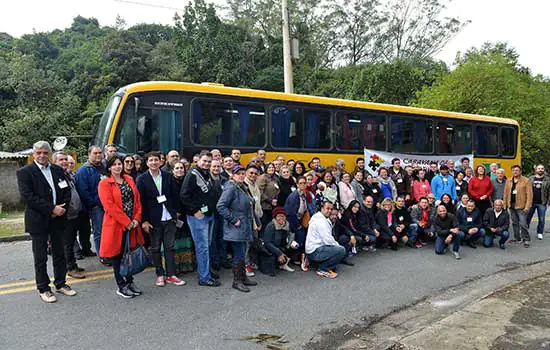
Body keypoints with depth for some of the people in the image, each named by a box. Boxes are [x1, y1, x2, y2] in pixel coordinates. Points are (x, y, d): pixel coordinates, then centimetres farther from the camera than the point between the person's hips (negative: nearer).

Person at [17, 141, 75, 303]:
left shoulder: (58, 170, 8)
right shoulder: (24, 172, -6)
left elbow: (67, 191, 8)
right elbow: (27, 196, -15)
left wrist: (62, 208, -9)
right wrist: (51, 209, -19)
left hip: (58, 218, 4)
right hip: (38, 221, -4)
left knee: (60, 254, 14)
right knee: (40, 258, 7)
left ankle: (60, 284, 28)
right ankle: (43, 289, 20)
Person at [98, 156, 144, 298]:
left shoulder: (129, 180, 10)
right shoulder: (104, 183, -7)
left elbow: (137, 200, 8)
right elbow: (109, 206, -15)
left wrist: (136, 219, -5)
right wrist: (126, 222, -16)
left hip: (132, 224, 5)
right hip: (116, 225, -5)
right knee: (118, 255, 5)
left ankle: (130, 281, 26)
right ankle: (121, 286, 16)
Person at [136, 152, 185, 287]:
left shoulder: (168, 176, 4)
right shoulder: (142, 179, -3)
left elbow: (175, 196, 7)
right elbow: (141, 200, -6)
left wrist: (175, 213, 2)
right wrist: (144, 220, -10)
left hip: (169, 218, 2)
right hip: (154, 219, -2)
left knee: (170, 247, 6)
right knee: (155, 248, 9)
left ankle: (170, 275, 15)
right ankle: (160, 274, 21)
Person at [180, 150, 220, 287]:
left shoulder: (207, 174, 13)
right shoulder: (192, 175, -12)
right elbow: (184, 195, -19)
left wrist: (212, 209, 14)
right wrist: (195, 211, -18)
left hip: (209, 215, 8)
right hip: (198, 217, -8)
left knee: (206, 246, 14)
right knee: (202, 247, -4)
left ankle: (205, 273, 25)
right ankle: (204, 278, 3)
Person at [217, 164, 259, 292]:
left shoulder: (244, 188, 14)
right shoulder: (231, 188, -15)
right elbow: (220, 206, -23)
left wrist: (256, 221, 17)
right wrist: (233, 220, -20)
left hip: (245, 228, 9)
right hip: (236, 229, -9)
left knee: (241, 253, 16)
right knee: (238, 254, -4)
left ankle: (243, 277, 25)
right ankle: (237, 281, 7)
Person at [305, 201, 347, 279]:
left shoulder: (324, 219, 16)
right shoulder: (320, 221, -17)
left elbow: (327, 238, 18)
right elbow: (328, 240, -22)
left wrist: (337, 244, 4)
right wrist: (337, 245, -7)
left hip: (315, 248, 11)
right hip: (315, 251, -11)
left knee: (340, 247, 19)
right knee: (341, 250, -22)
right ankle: (323, 270, -10)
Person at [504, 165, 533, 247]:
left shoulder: (526, 181, -6)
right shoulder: (508, 181, 11)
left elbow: (529, 195, -10)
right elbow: (505, 194, 12)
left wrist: (527, 207, -16)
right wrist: (505, 205, 6)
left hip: (521, 206, -6)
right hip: (511, 205, 6)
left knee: (523, 223, -7)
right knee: (515, 223, 14)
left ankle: (526, 240, 4)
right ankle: (517, 238, 26)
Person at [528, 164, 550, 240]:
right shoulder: (531, 179, 6)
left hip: (542, 203, -1)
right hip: (531, 202, 1)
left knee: (541, 219, 6)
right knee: (527, 217, 6)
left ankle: (540, 233, 22)